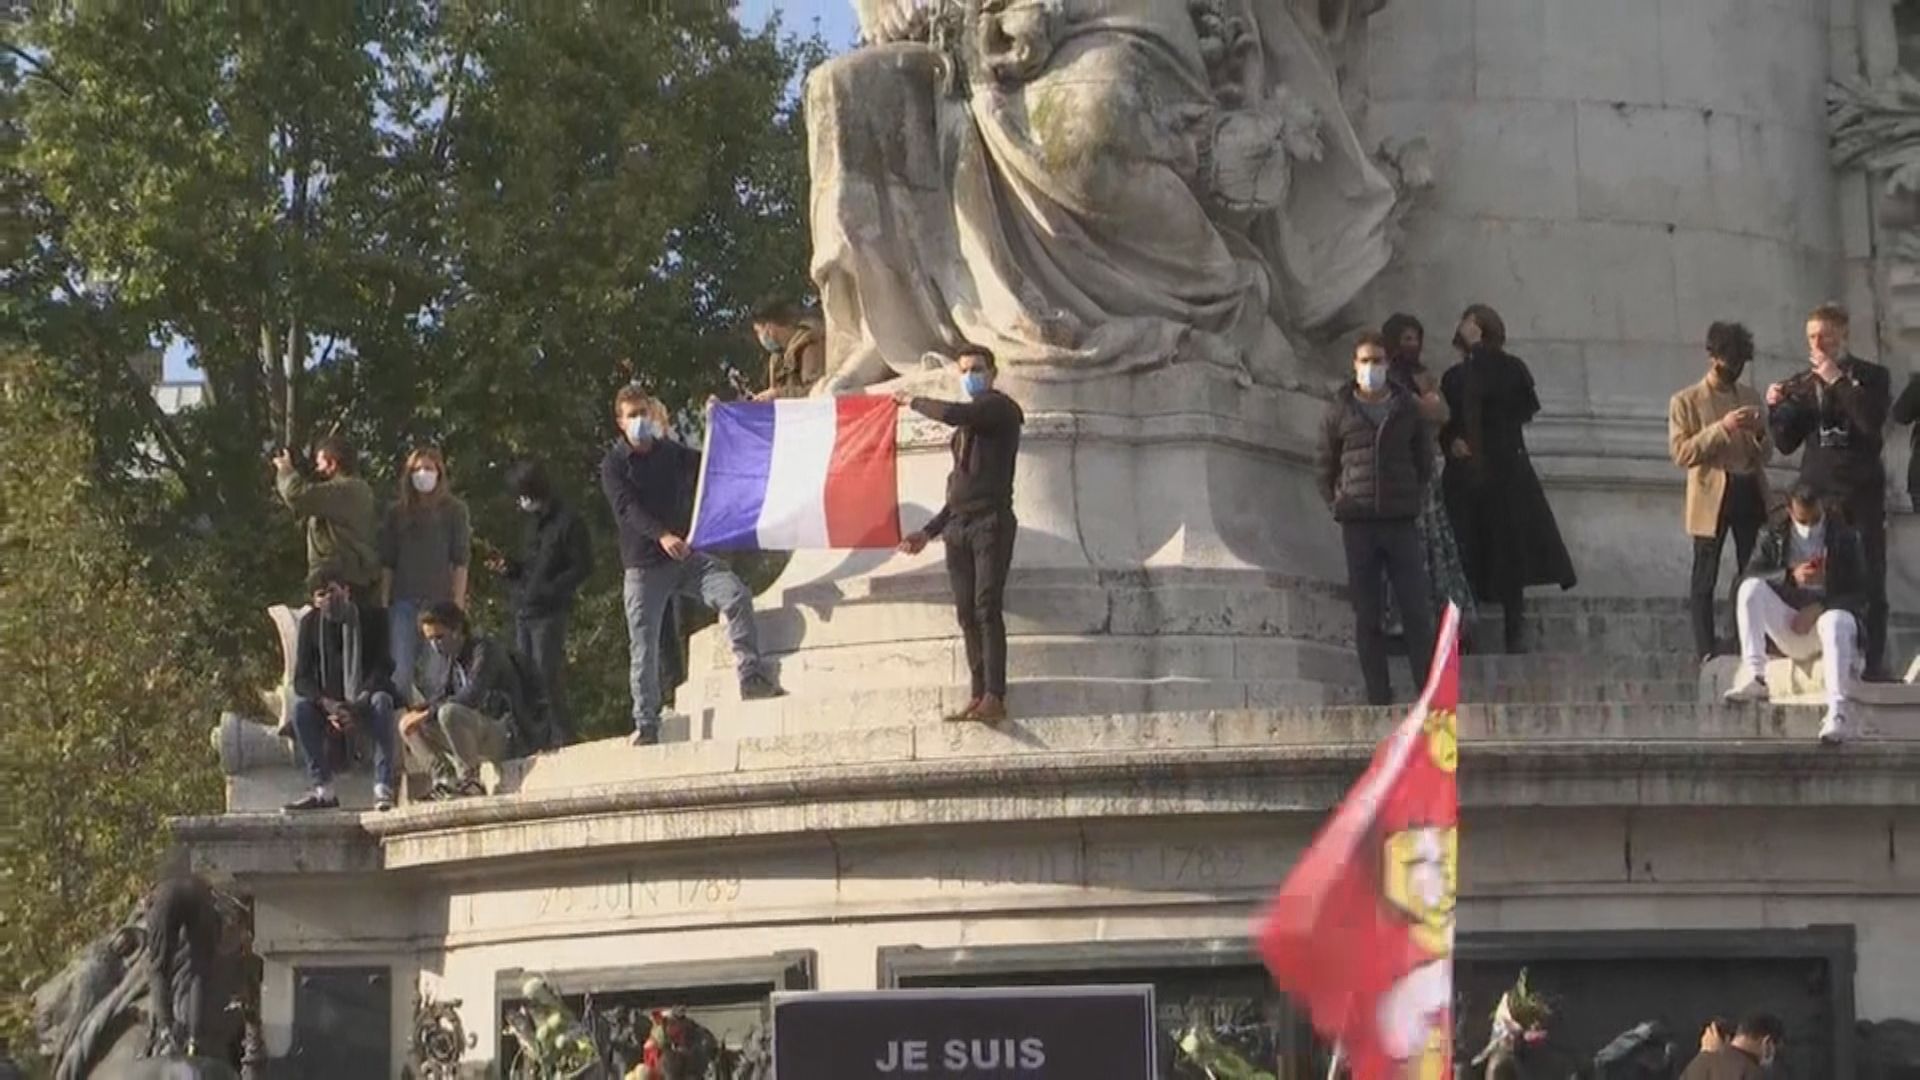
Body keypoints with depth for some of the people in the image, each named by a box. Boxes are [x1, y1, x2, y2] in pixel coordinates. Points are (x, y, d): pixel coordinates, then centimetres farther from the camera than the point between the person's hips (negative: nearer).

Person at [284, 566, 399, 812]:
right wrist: (328, 705, -26)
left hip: (365, 702, -2)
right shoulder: (310, 623, 2)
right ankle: (323, 791, -27)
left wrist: (358, 706, -30)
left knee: (381, 701, -35)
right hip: (329, 705, 2)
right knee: (301, 706, -28)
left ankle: (383, 790, -41)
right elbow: (302, 678, -5)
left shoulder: (373, 618, -5)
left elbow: (383, 668, -13)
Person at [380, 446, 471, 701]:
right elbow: (387, 562, 13)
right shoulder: (398, 512, 13)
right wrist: (383, 601, 5)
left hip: (439, 600, -2)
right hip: (404, 601, 2)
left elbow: (461, 562, 0)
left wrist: (458, 603, -8)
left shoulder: (454, 510, 6)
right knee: (401, 671, -6)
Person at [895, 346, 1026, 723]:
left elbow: (952, 414, -19)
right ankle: (977, 696, 2)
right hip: (958, 526, 8)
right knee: (967, 615, 2)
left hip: (990, 522, -8)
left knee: (987, 608, -16)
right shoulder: (966, 426, 24)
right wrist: (929, 531, 22)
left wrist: (913, 401, -2)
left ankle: (994, 697, -21)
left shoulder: (1000, 409, -1)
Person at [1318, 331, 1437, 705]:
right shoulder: (1339, 411, 5)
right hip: (1358, 524, 0)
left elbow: (1425, 462, 14)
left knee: (1417, 612, -4)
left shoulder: (1408, 409, 8)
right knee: (1366, 616, 0)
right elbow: (1326, 468, 10)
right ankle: (1378, 698, 2)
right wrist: (1339, 504, 1)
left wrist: (1415, 501, 4)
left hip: (1401, 521, 0)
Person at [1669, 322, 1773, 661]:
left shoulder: (1751, 397, 16)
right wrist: (1722, 427, -17)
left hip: (1750, 492, 4)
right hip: (1712, 494, -4)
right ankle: (1706, 651, -2)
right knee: (1705, 579, -2)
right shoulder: (1686, 401, 2)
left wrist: (1759, 433, -5)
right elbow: (1681, 453, -9)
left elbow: (1766, 454, 17)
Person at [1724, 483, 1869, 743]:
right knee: (1750, 589, -23)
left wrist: (1820, 607, -18)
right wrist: (1790, 577, -24)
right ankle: (1754, 676, -35)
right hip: (1789, 626, 2)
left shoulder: (1845, 539, 6)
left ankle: (1836, 712, -50)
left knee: (1835, 621, -39)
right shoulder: (1774, 538, 10)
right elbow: (1751, 575, -5)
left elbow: (1860, 593, -1)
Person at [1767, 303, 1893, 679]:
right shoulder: (1801, 385, 11)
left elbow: (1873, 422, -14)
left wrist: (1838, 380, -14)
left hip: (1862, 492, -2)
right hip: (1817, 493, 2)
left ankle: (1873, 661, -3)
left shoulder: (1871, 377, 5)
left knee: (1870, 579, -4)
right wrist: (1777, 408, -6)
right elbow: (1786, 444, 11)